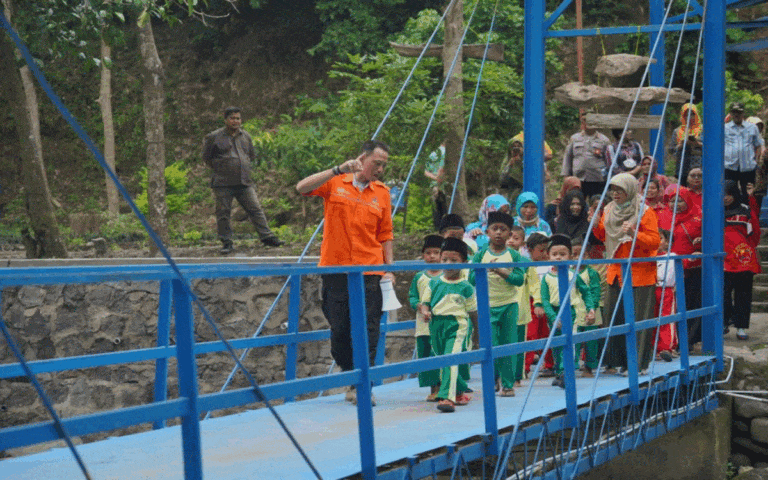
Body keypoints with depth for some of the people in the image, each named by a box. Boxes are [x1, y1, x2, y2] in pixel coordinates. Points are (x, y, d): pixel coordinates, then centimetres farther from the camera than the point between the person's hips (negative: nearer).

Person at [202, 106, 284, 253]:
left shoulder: (246, 136, 13)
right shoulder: (214, 137, -1)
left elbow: (252, 155, 27)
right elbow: (206, 157, 7)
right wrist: (218, 169, 3)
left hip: (245, 182, 3)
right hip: (223, 184, -3)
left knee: (255, 209, 0)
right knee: (223, 213, -1)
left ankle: (267, 237, 4)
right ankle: (226, 243, 8)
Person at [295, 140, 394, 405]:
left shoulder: (382, 192, 10)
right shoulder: (335, 183, 3)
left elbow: (385, 234, 13)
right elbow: (302, 188, -13)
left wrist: (389, 269, 4)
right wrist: (338, 170, -20)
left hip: (369, 272, 1)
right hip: (335, 269, -1)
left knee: (367, 330, -6)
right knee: (339, 329, 4)